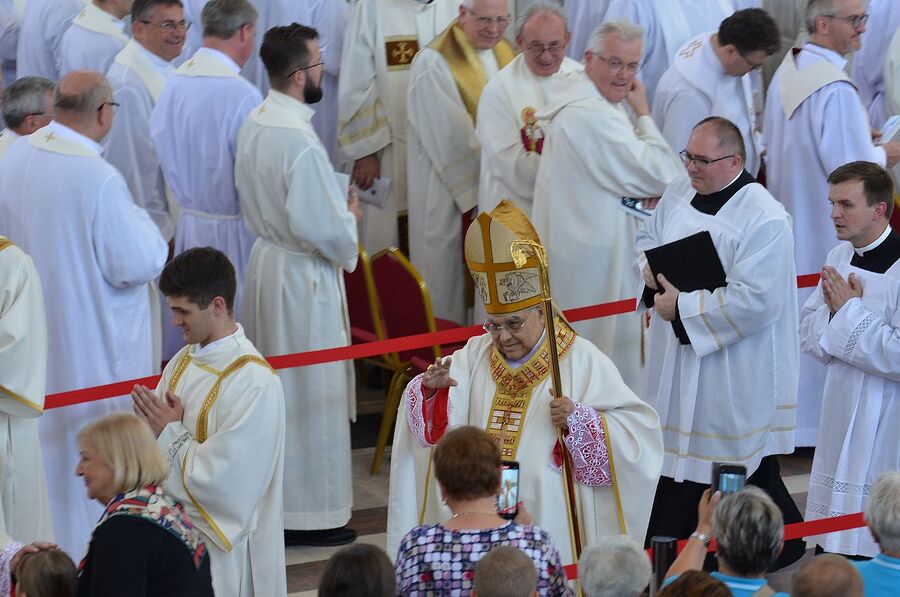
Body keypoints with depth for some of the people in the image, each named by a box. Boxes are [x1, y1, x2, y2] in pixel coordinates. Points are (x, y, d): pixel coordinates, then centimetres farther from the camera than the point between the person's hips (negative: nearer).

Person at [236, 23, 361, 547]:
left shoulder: (255, 124, 1)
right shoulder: (299, 140, -27)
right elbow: (322, 228, -25)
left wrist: (335, 206, 11)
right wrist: (349, 218, -4)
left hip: (266, 258, 9)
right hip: (304, 274, -9)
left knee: (277, 384, 19)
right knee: (314, 393, 2)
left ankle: (274, 494, 31)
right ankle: (310, 515, 11)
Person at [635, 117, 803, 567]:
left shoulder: (765, 220, -20)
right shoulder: (679, 195, 5)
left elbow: (755, 301, -25)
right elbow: (647, 239, 20)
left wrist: (682, 308, -20)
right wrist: (650, 269, -4)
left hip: (734, 375, -8)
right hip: (676, 363, 8)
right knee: (679, 462, 16)